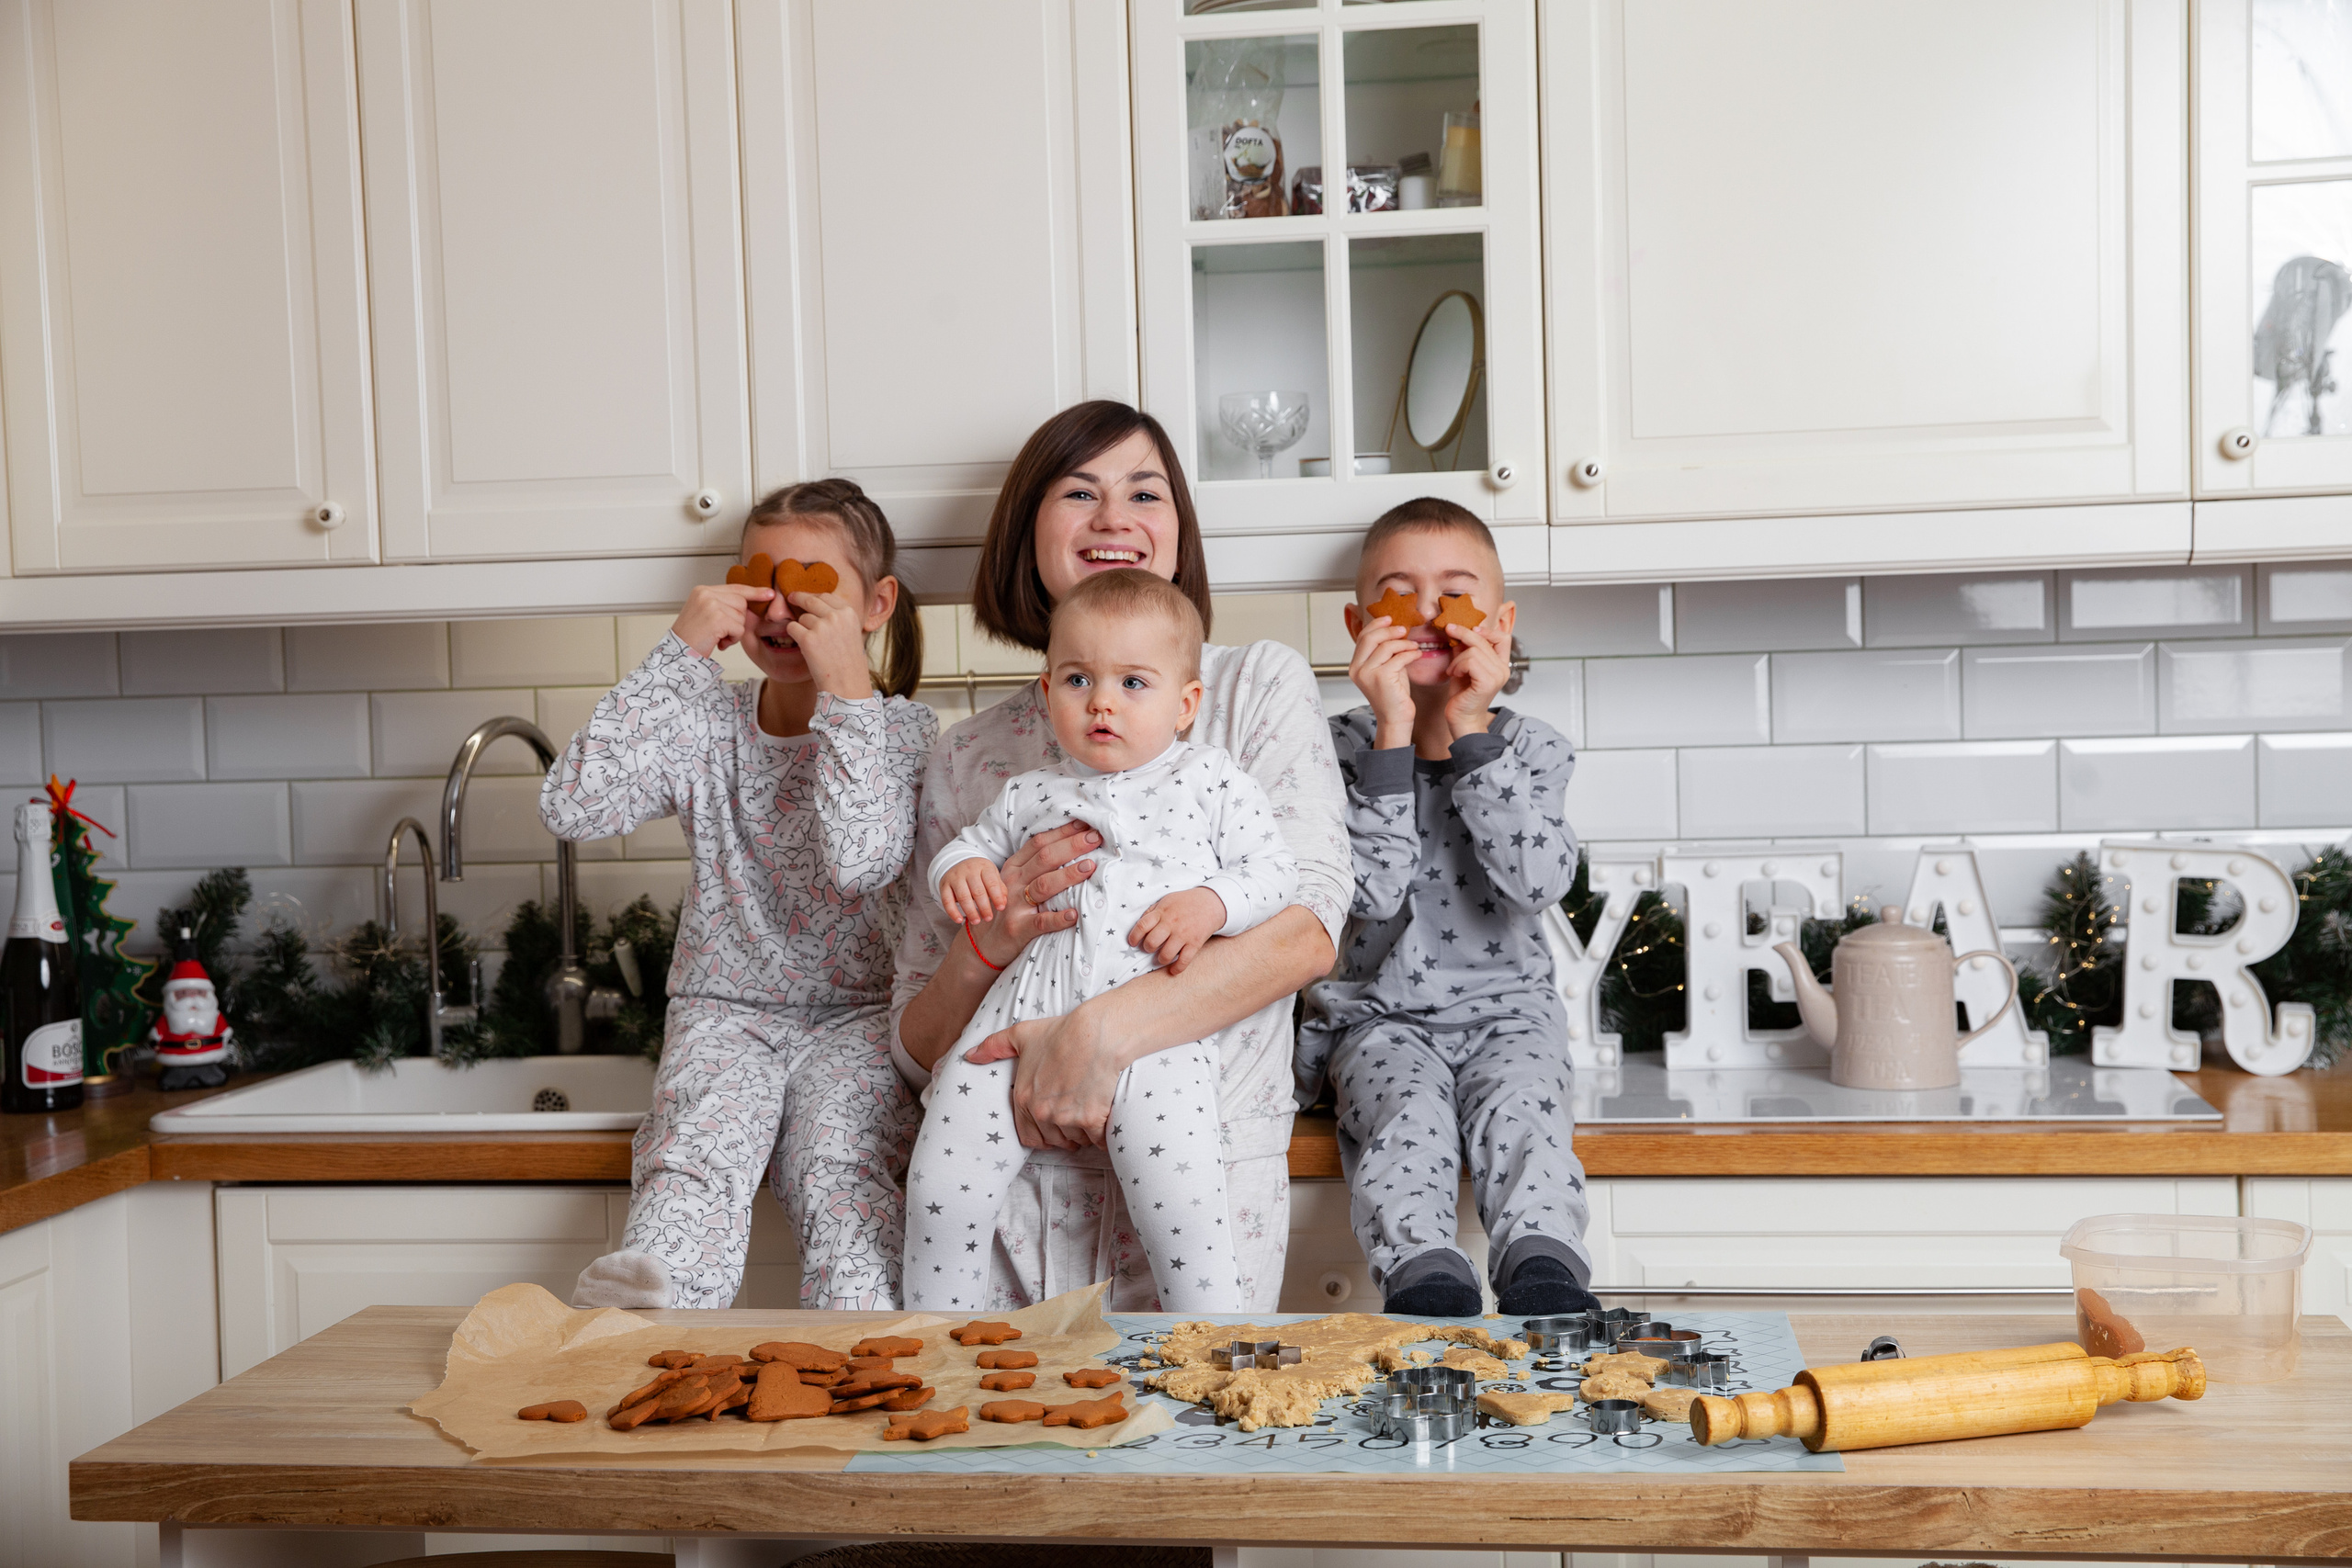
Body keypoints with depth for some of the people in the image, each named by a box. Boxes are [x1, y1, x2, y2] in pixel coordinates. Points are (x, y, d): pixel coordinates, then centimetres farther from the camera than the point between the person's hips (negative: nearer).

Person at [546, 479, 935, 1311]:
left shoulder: (903, 729, -3)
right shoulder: (705, 723, 4)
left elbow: (859, 862, -24)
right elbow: (570, 807, -13)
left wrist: (846, 686, -24)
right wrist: (676, 656, -15)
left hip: (857, 1013, -2)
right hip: (725, 1009, 2)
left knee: (839, 1168, -30)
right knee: (694, 1154, -29)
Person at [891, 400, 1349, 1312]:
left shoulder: (1255, 688, 5)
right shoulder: (968, 759, 11)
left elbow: (1306, 933, -10)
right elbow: (918, 1048, 11)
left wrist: (1099, 1032, -20)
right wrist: (987, 943, -10)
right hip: (1005, 1183, 2)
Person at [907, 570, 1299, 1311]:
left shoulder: (1210, 780, 12)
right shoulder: (1029, 794, 20)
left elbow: (1274, 874, 10)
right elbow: (971, 843, 31)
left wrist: (1211, 903, -9)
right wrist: (959, 868, 7)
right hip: (1024, 1010, 3)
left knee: (1182, 1205, -19)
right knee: (939, 1190, -5)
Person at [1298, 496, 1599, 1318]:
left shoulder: (1530, 747, 2)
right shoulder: (1344, 748, -1)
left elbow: (1540, 880, -18)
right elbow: (1373, 893, -18)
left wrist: (1471, 732, -18)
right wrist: (1395, 734, -21)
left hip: (1507, 1010, 1)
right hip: (1381, 1017, -1)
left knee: (1522, 1105, -29)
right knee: (1406, 1107, -30)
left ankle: (1544, 1270, -45)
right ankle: (1423, 1277, -47)